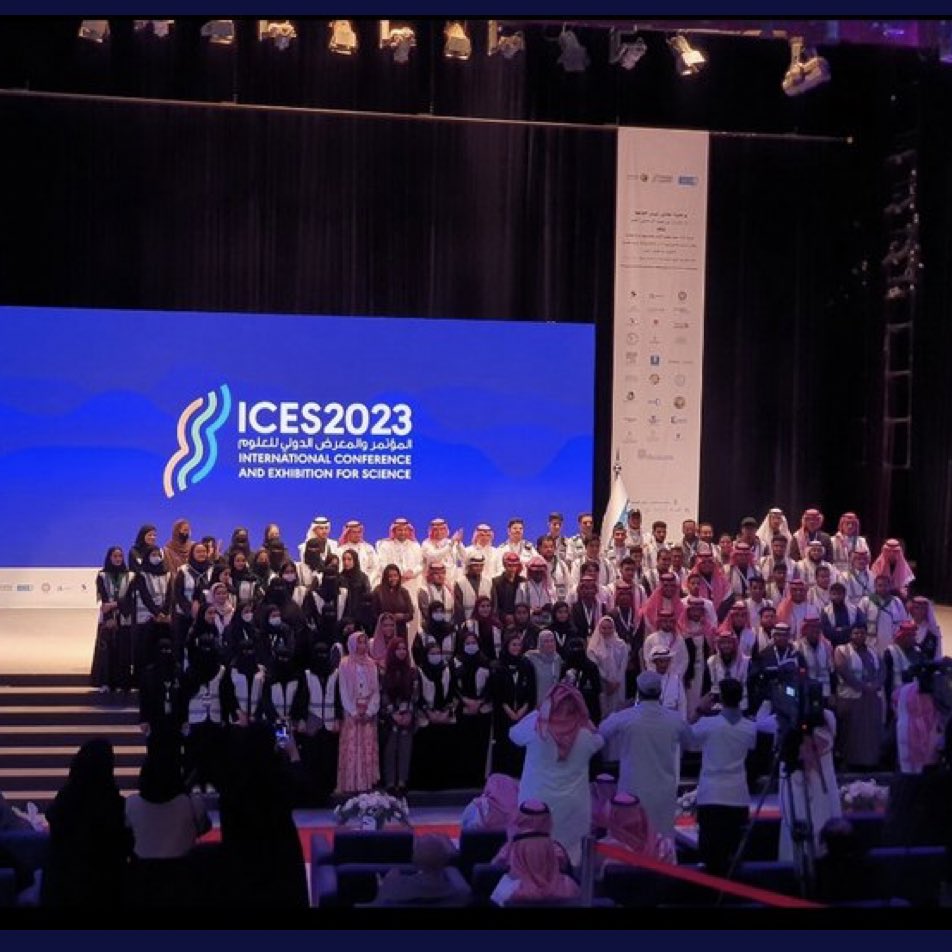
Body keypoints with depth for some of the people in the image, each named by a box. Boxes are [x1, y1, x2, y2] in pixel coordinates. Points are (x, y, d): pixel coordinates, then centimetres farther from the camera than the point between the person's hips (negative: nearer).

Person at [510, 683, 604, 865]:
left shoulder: (535, 724, -14)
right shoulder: (585, 733, -9)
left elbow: (514, 734, 7)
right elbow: (599, 742, 15)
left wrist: (535, 714, 13)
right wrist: (584, 720, 12)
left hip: (537, 801, -1)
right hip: (573, 805, 1)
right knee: (570, 851, 12)